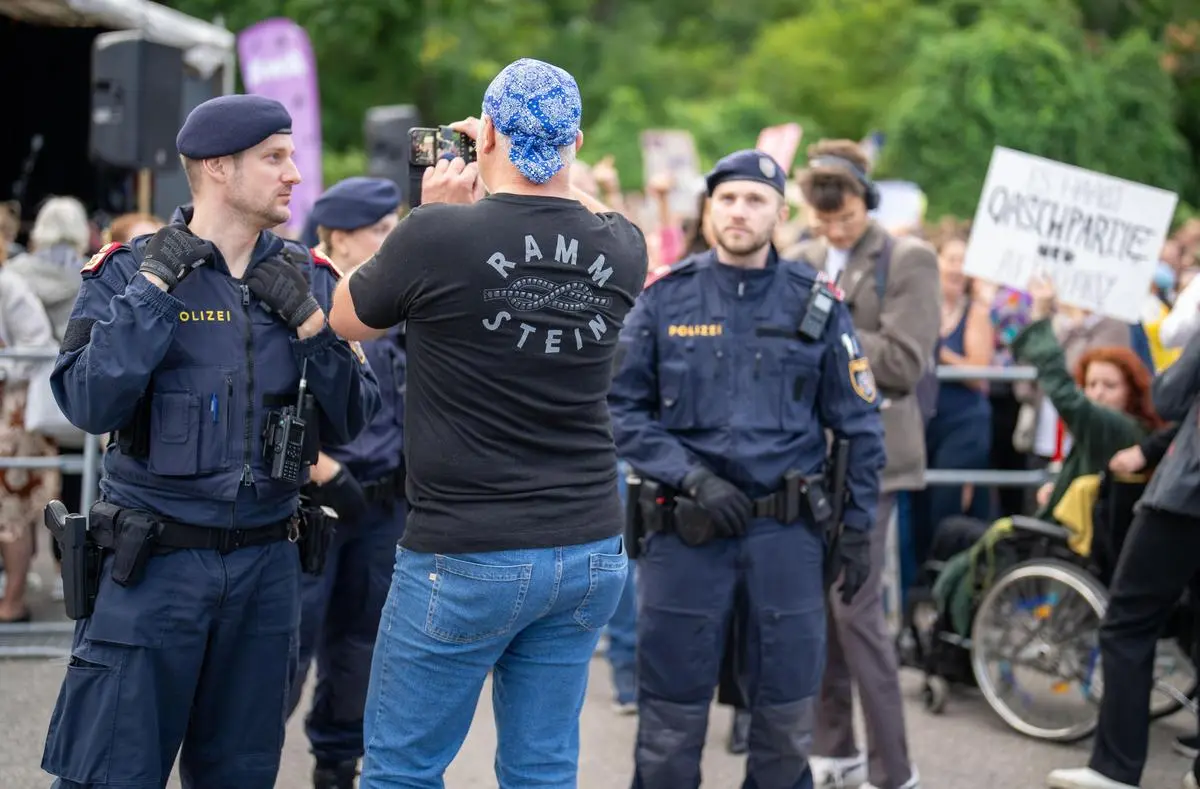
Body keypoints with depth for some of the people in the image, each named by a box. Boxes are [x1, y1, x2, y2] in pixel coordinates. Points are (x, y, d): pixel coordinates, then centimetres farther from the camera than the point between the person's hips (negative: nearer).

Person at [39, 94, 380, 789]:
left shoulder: (309, 280, 6)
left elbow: (350, 423, 4)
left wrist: (310, 324, -9)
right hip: (155, 560, -3)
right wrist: (155, 287, -16)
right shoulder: (129, 271, -3)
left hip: (267, 565, 4)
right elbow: (90, 406, -15)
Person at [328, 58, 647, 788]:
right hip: (591, 553, 5)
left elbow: (347, 319, 6)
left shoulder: (439, 235, -14)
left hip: (467, 557, -5)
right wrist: (537, 172, 26)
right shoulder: (622, 249, 0)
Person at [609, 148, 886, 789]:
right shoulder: (666, 299, 1)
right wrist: (692, 476, -13)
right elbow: (622, 407, -2)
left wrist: (858, 528, 3)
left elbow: (860, 424, 6)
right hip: (686, 528, -1)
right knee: (671, 716, 5)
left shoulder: (816, 305, 3)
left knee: (786, 715, 8)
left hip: (787, 530, 1)